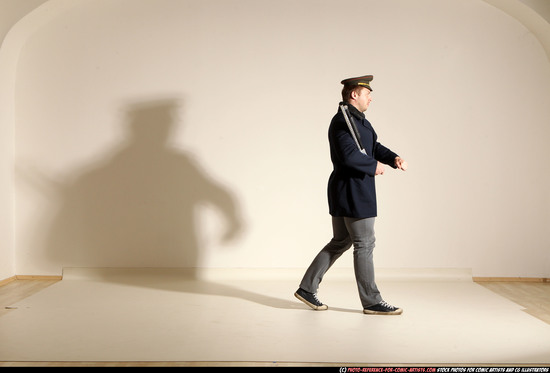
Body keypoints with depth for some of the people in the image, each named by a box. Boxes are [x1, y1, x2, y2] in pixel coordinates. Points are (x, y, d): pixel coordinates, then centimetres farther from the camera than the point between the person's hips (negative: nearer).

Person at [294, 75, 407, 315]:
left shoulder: (359, 120, 17)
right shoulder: (342, 121, -17)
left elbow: (375, 147, 18)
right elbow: (349, 155, -28)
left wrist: (394, 159, 0)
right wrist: (374, 165, -15)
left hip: (347, 193, 11)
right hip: (352, 193, -11)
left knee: (340, 242, 15)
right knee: (364, 245, -2)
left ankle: (307, 288, 20)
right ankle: (371, 302, 9)